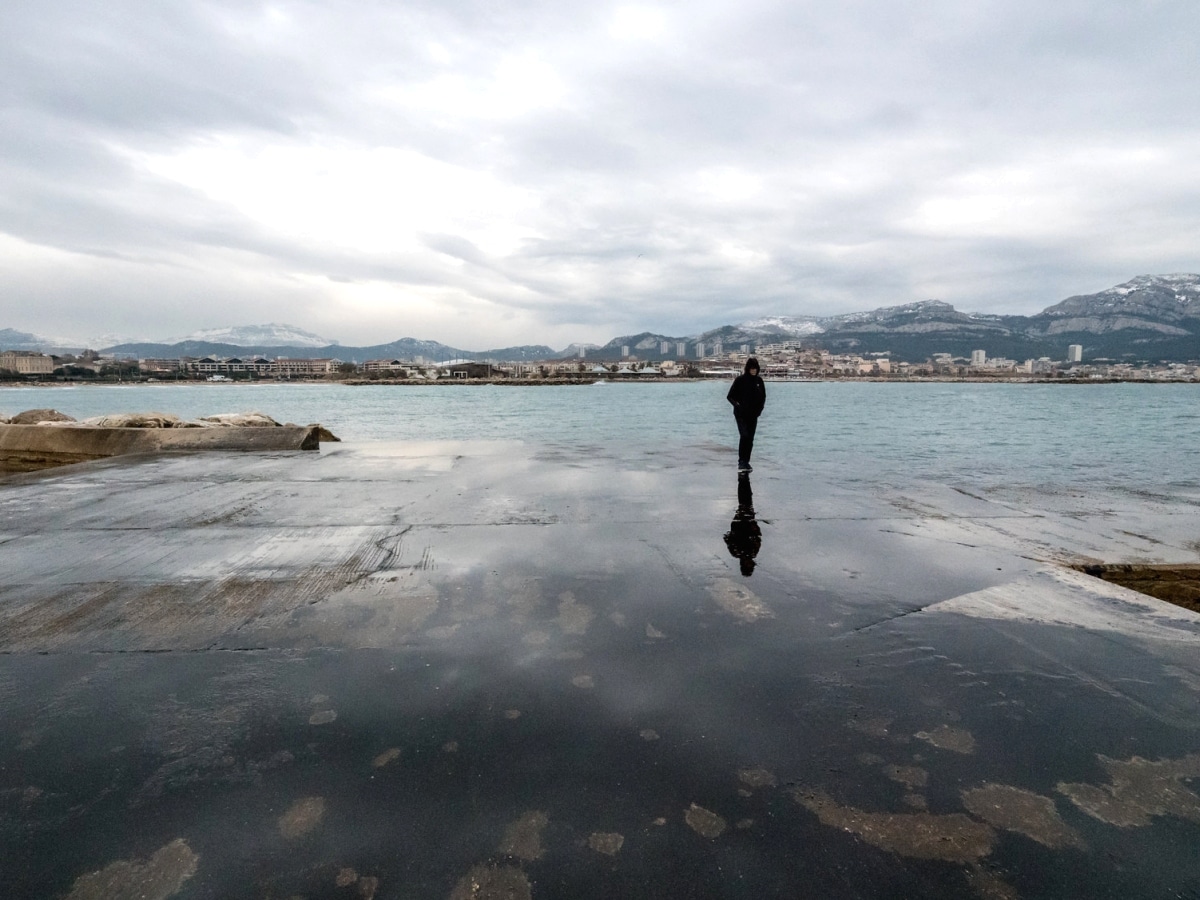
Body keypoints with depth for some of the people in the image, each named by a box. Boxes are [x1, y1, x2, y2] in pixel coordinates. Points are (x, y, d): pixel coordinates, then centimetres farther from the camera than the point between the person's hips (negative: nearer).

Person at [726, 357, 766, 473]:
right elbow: (730, 396, -3)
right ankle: (741, 462, -12)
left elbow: (763, 396, 17)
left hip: (753, 415, 5)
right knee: (744, 436, -17)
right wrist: (737, 405, -17)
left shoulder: (759, 381, 7)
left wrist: (760, 408, 2)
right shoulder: (740, 380, -6)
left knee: (750, 439, 6)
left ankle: (746, 462, 15)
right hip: (741, 414, -4)